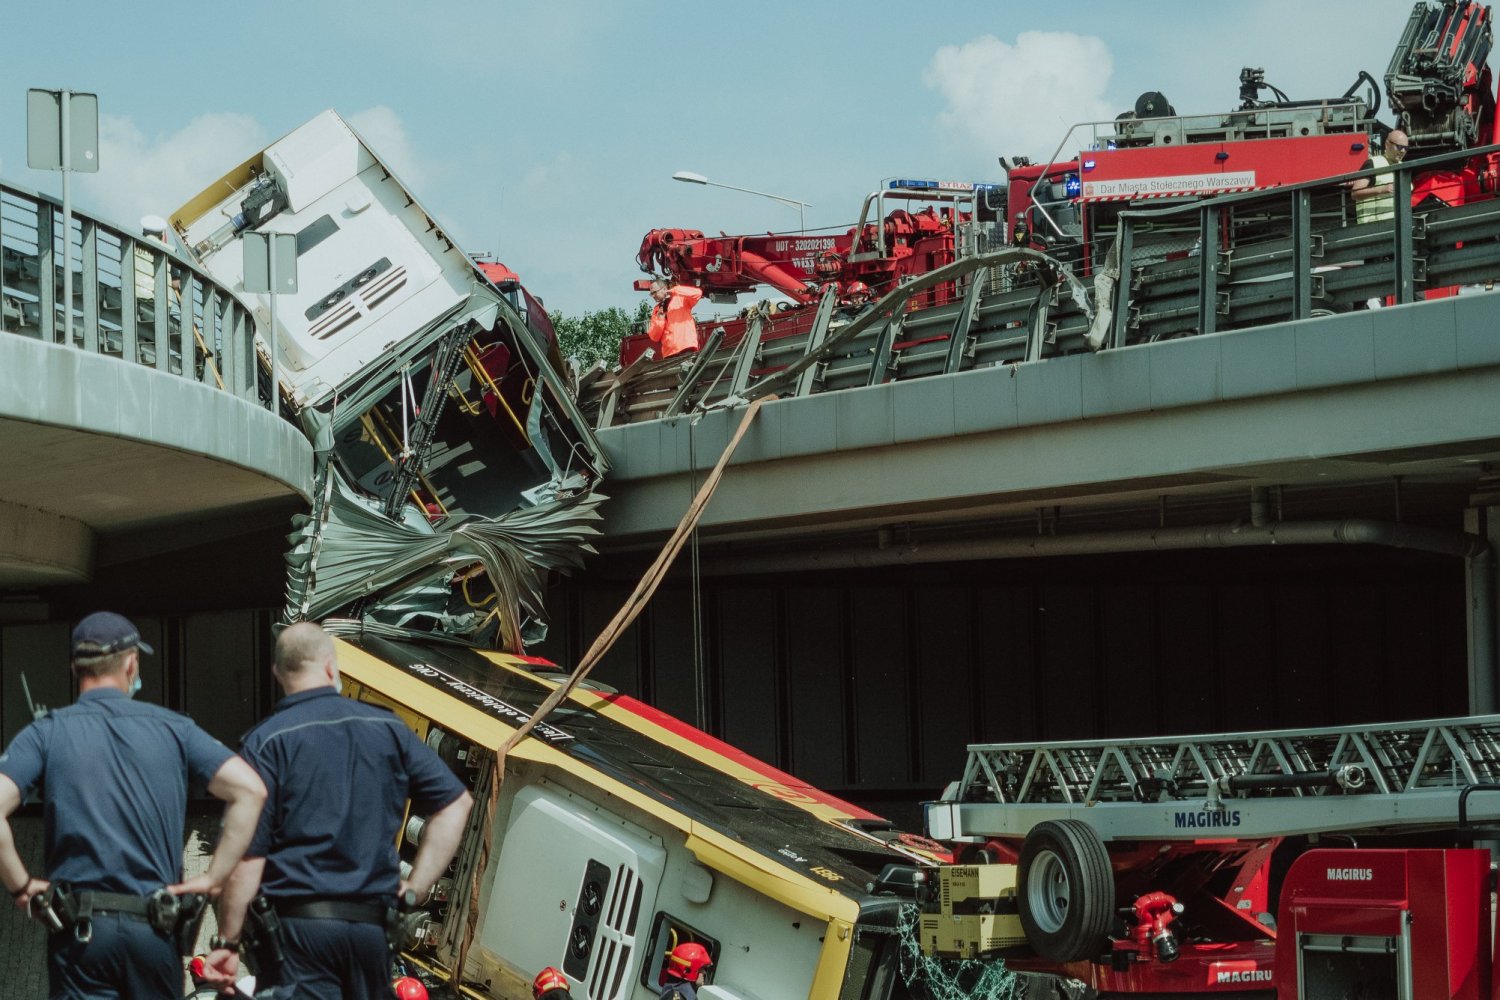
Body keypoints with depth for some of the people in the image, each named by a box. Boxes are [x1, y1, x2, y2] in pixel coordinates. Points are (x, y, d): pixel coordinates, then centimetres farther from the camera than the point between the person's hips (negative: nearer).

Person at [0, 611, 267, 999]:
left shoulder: (45, 734, 2)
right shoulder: (172, 728, 5)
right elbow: (250, 790, -5)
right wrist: (212, 877, -1)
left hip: (79, 927, -1)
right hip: (156, 927, 1)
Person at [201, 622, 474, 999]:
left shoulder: (266, 742, -5)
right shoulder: (388, 730, 7)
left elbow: (247, 855, -9)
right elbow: (456, 803, 9)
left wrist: (227, 942, -4)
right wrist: (416, 889, 8)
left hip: (297, 924, -4)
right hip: (372, 922, 4)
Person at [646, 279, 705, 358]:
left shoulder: (680, 299, 4)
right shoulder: (656, 310, 17)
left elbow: (697, 293, -15)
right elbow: (654, 337, 11)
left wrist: (674, 291, -13)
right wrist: (659, 318, -4)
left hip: (687, 350, -5)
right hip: (669, 354, 5)